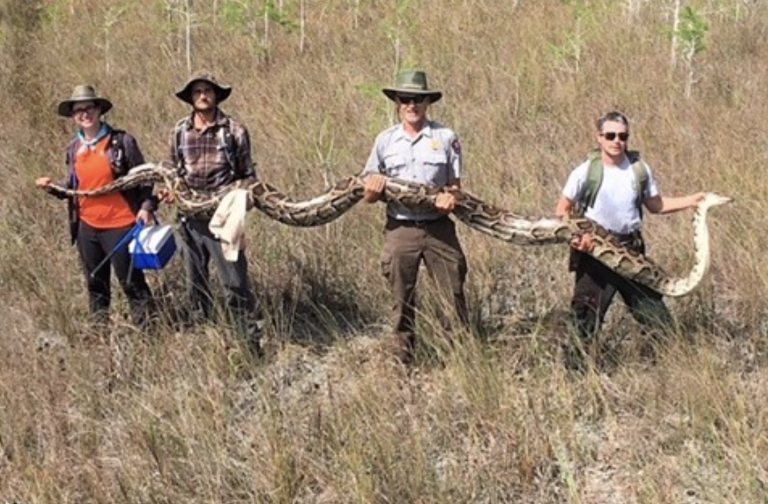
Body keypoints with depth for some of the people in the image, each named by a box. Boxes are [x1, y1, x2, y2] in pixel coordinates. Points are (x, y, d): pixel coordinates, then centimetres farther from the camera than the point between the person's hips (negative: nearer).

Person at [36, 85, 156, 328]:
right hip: (87, 226, 6)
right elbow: (72, 186, 15)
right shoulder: (74, 149, 7)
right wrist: (53, 187, -4)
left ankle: (146, 328, 9)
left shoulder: (122, 141, -8)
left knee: (131, 281, -1)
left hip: (120, 225, -6)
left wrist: (147, 206, -18)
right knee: (95, 283, 16)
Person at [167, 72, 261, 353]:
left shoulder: (234, 131, -2)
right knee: (196, 284, 13)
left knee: (235, 283, -7)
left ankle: (252, 343, -4)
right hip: (191, 220, 4)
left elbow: (248, 175, 4)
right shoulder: (179, 132, 7)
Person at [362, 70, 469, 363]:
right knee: (402, 300, 7)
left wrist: (452, 198, -17)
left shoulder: (446, 138, 2)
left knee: (453, 295, -2)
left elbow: (455, 184, 5)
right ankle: (403, 359, 16)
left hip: (438, 227, -1)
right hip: (400, 228, 1)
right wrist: (373, 189, -15)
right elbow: (368, 192, 9)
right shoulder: (385, 141, 6)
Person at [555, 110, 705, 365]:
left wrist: (690, 201, 4)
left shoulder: (639, 170, 2)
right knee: (587, 317, -1)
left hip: (631, 249, 3)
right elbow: (562, 210, -2)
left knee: (652, 307, 8)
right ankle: (576, 362, 10)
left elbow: (655, 204, 14)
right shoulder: (585, 172, -8)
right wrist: (574, 235, -19)